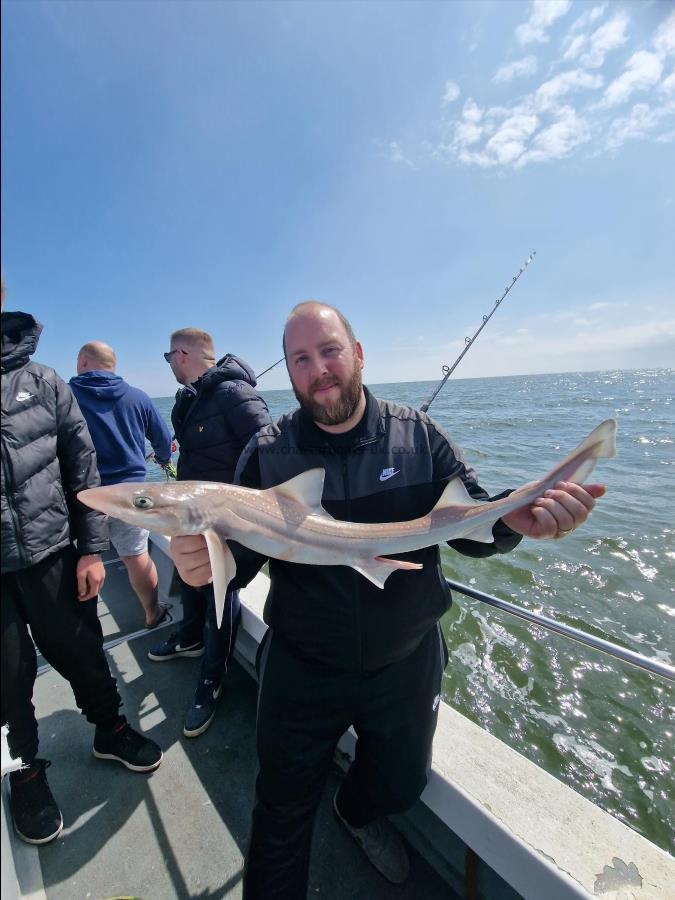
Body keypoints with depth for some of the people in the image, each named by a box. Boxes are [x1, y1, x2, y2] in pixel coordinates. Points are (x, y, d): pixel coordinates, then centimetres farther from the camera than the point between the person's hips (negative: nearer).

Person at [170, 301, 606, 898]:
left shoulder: (417, 434, -11)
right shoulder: (267, 453, -13)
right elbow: (240, 555, -12)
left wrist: (514, 519, -31)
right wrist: (206, 561, -34)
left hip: (408, 662, 3)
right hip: (301, 669, -2)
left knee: (400, 786, 30)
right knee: (283, 812, 19)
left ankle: (359, 813, 66)